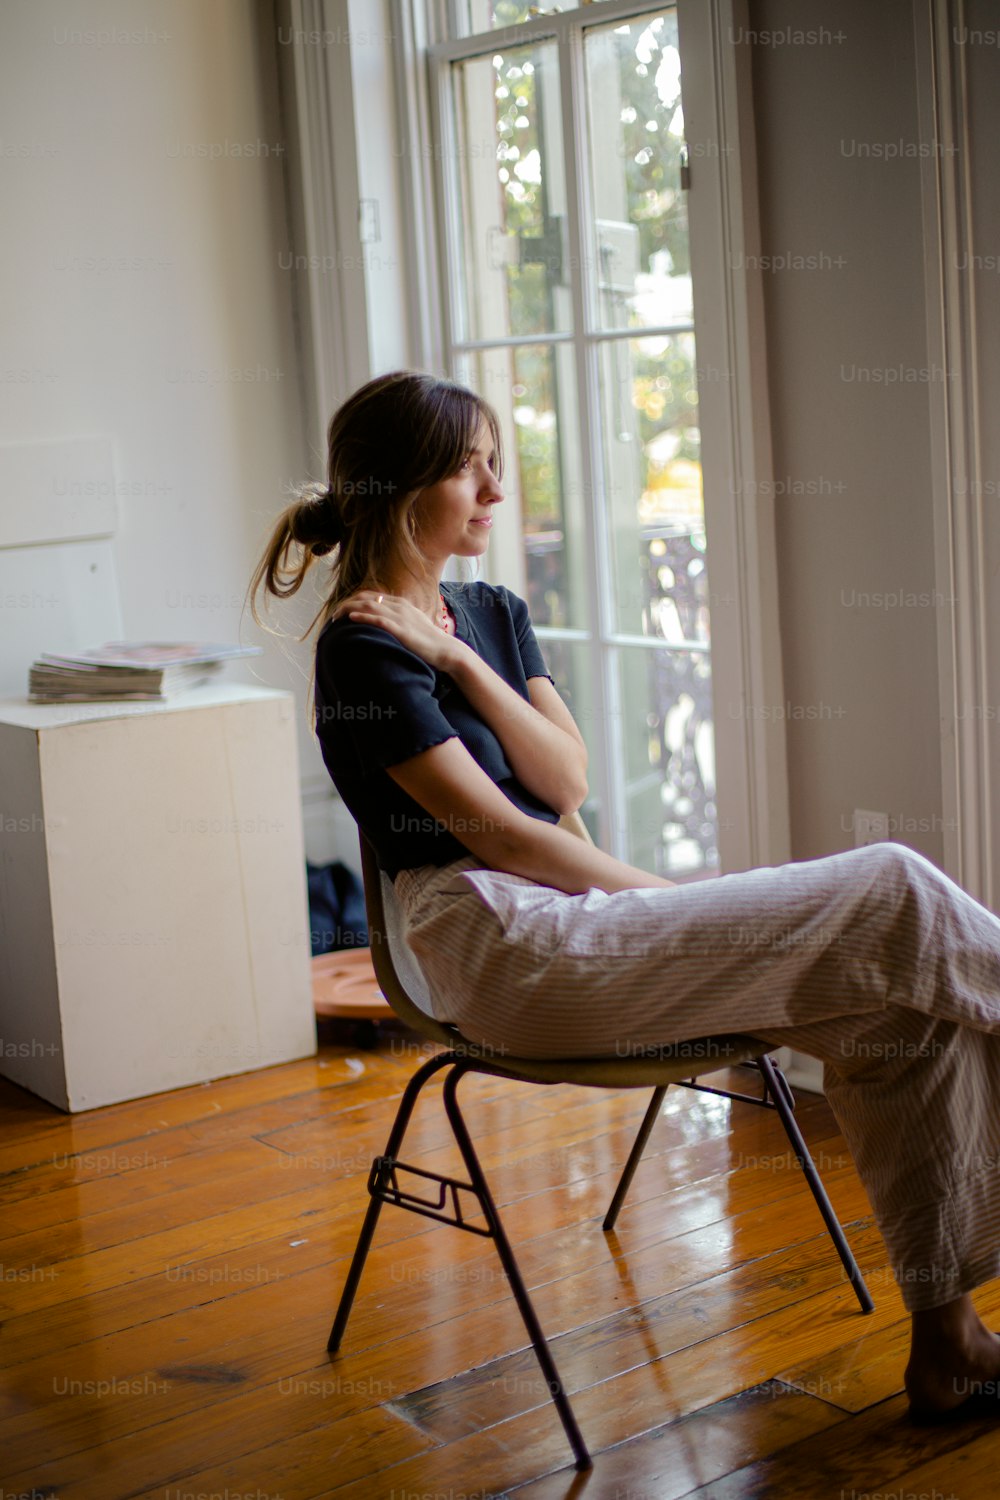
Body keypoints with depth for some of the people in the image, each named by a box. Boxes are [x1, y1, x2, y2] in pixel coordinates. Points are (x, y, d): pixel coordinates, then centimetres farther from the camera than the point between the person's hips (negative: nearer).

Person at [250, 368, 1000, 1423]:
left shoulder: (495, 615, 17)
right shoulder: (364, 648, -7)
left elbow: (567, 783, 3)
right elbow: (494, 829, -11)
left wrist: (463, 664, -9)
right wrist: (669, 902, -7)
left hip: (582, 911, 8)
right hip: (508, 951, -8)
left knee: (905, 1004, -10)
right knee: (897, 896, -17)